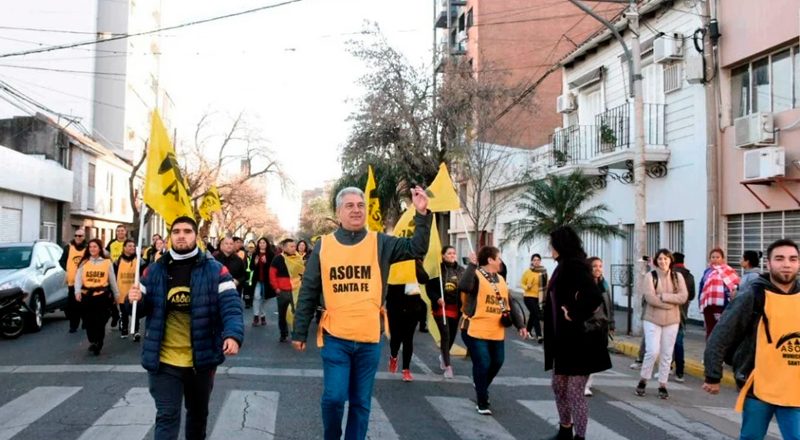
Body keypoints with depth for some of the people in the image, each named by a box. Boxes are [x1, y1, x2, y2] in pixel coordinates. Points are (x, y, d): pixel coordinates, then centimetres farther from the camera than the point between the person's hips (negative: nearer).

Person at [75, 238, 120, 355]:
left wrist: (116, 295, 12)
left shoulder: (107, 262, 5)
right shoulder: (84, 262, 8)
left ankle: (97, 344, 4)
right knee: (88, 322, 7)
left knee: (100, 322, -5)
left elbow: (112, 280, 10)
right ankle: (93, 342, 23)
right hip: (86, 295, 2)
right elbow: (78, 278, -1)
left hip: (102, 296, -2)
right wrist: (78, 291, -18)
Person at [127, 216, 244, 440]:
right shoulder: (154, 271, 3)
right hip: (163, 361, 0)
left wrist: (233, 334, -33)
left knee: (198, 413, 20)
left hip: (202, 359, 0)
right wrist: (137, 300, -13)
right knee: (167, 416, -1)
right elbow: (144, 309, 11)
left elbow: (231, 306, -15)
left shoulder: (215, 270, -5)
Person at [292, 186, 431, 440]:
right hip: (335, 337, -1)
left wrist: (422, 215, -22)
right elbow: (308, 293, 4)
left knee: (361, 402, 11)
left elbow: (417, 248, -9)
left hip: (369, 339, 1)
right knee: (334, 397, -1)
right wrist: (300, 332, 5)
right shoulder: (323, 246, 1)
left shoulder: (380, 243, 2)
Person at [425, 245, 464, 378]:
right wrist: (437, 298, -21)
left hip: (456, 308, 5)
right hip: (441, 307, -4)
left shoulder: (461, 271, 6)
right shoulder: (437, 269, -8)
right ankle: (448, 366, -6)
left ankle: (443, 356, 41)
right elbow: (429, 287, -8)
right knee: (445, 335, -11)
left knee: (452, 335, 14)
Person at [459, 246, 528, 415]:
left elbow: (509, 304, 19)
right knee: (482, 364, -6)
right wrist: (472, 265, -28)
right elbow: (463, 286, -33)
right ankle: (482, 403, 9)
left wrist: (520, 325, 15)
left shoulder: (501, 279, 15)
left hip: (496, 332, 7)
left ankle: (480, 385, 42)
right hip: (476, 331, -7)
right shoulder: (476, 275, -10)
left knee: (497, 363, 13)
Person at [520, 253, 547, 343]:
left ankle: (528, 331, 38)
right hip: (529, 296, -4)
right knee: (536, 315, -13)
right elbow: (522, 283, -2)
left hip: (539, 297, 4)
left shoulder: (543, 271, 0)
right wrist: (527, 287, -21)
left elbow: (546, 283, 12)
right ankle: (539, 336, -14)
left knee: (533, 314, 19)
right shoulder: (528, 271, -8)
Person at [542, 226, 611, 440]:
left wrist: (574, 315, -20)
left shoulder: (575, 265, -18)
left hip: (579, 339, -10)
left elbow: (594, 297, -31)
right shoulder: (564, 266, 12)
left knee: (575, 392, -1)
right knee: (559, 386, 19)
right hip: (564, 338, 10)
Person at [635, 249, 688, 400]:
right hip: (652, 319, -3)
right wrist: (670, 304, -12)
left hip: (672, 321, 3)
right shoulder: (650, 276, -3)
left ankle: (662, 385, 16)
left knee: (667, 354, 6)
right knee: (653, 351, -9)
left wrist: (663, 296, -15)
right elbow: (650, 298, -14)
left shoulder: (678, 276, 5)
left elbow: (683, 297, -7)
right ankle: (643, 380, 11)